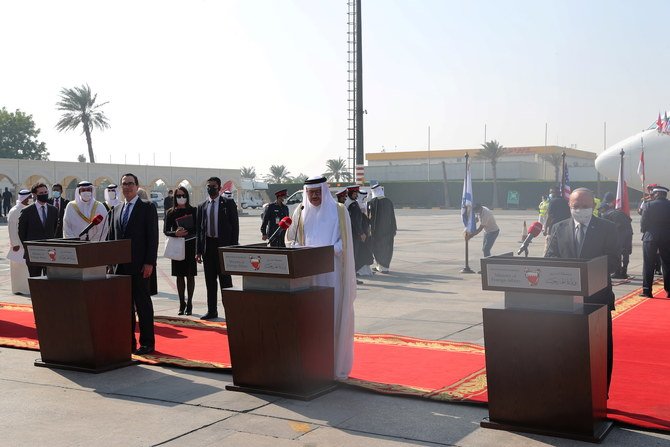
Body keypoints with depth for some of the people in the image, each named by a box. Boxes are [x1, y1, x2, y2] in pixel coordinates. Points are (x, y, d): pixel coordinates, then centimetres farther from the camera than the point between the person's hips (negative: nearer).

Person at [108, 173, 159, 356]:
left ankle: (147, 343, 4)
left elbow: (153, 237, -8)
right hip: (120, 265, 6)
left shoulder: (147, 209, -3)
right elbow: (112, 237, 17)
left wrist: (149, 263, -15)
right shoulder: (116, 210, 15)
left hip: (139, 265, -6)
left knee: (142, 303, -2)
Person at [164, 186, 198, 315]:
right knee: (180, 275, 4)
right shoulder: (171, 212, 5)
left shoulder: (193, 211, 1)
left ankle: (189, 304, 8)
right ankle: (182, 304, 13)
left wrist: (186, 233, -17)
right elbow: (165, 230, 1)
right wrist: (175, 233, -18)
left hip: (190, 246, -1)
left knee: (190, 275, 1)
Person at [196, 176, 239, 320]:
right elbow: (199, 229, 12)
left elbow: (235, 226, -3)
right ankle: (212, 311, 16)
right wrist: (198, 251, 6)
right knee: (210, 281, 9)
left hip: (223, 245, -4)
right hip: (208, 245, 4)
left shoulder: (228, 203, 0)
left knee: (225, 280, -1)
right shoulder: (202, 206, 11)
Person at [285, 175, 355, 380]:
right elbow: (290, 239, 11)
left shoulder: (338, 211, 2)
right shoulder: (301, 212, 10)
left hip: (332, 269, -2)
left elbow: (344, 241, -1)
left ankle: (337, 365, 5)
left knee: (334, 316, -3)